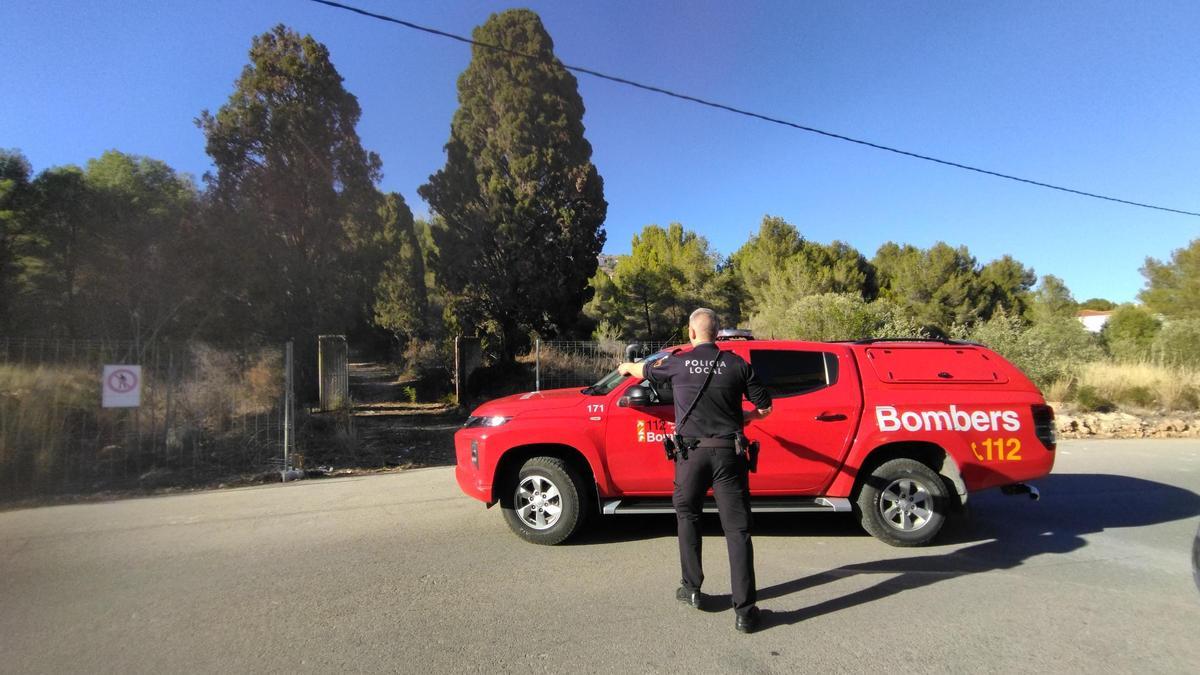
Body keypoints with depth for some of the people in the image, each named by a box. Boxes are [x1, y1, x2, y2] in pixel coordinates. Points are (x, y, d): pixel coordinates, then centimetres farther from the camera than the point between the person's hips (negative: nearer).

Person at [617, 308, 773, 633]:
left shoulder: (678, 362, 0)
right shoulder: (737, 364, 0)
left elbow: (644, 371, 19)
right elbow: (764, 407, 5)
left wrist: (626, 366, 41)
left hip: (692, 452, 0)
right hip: (728, 452, 1)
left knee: (688, 517, 20)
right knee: (737, 528, 4)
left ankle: (691, 589, 26)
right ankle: (744, 611, 4)